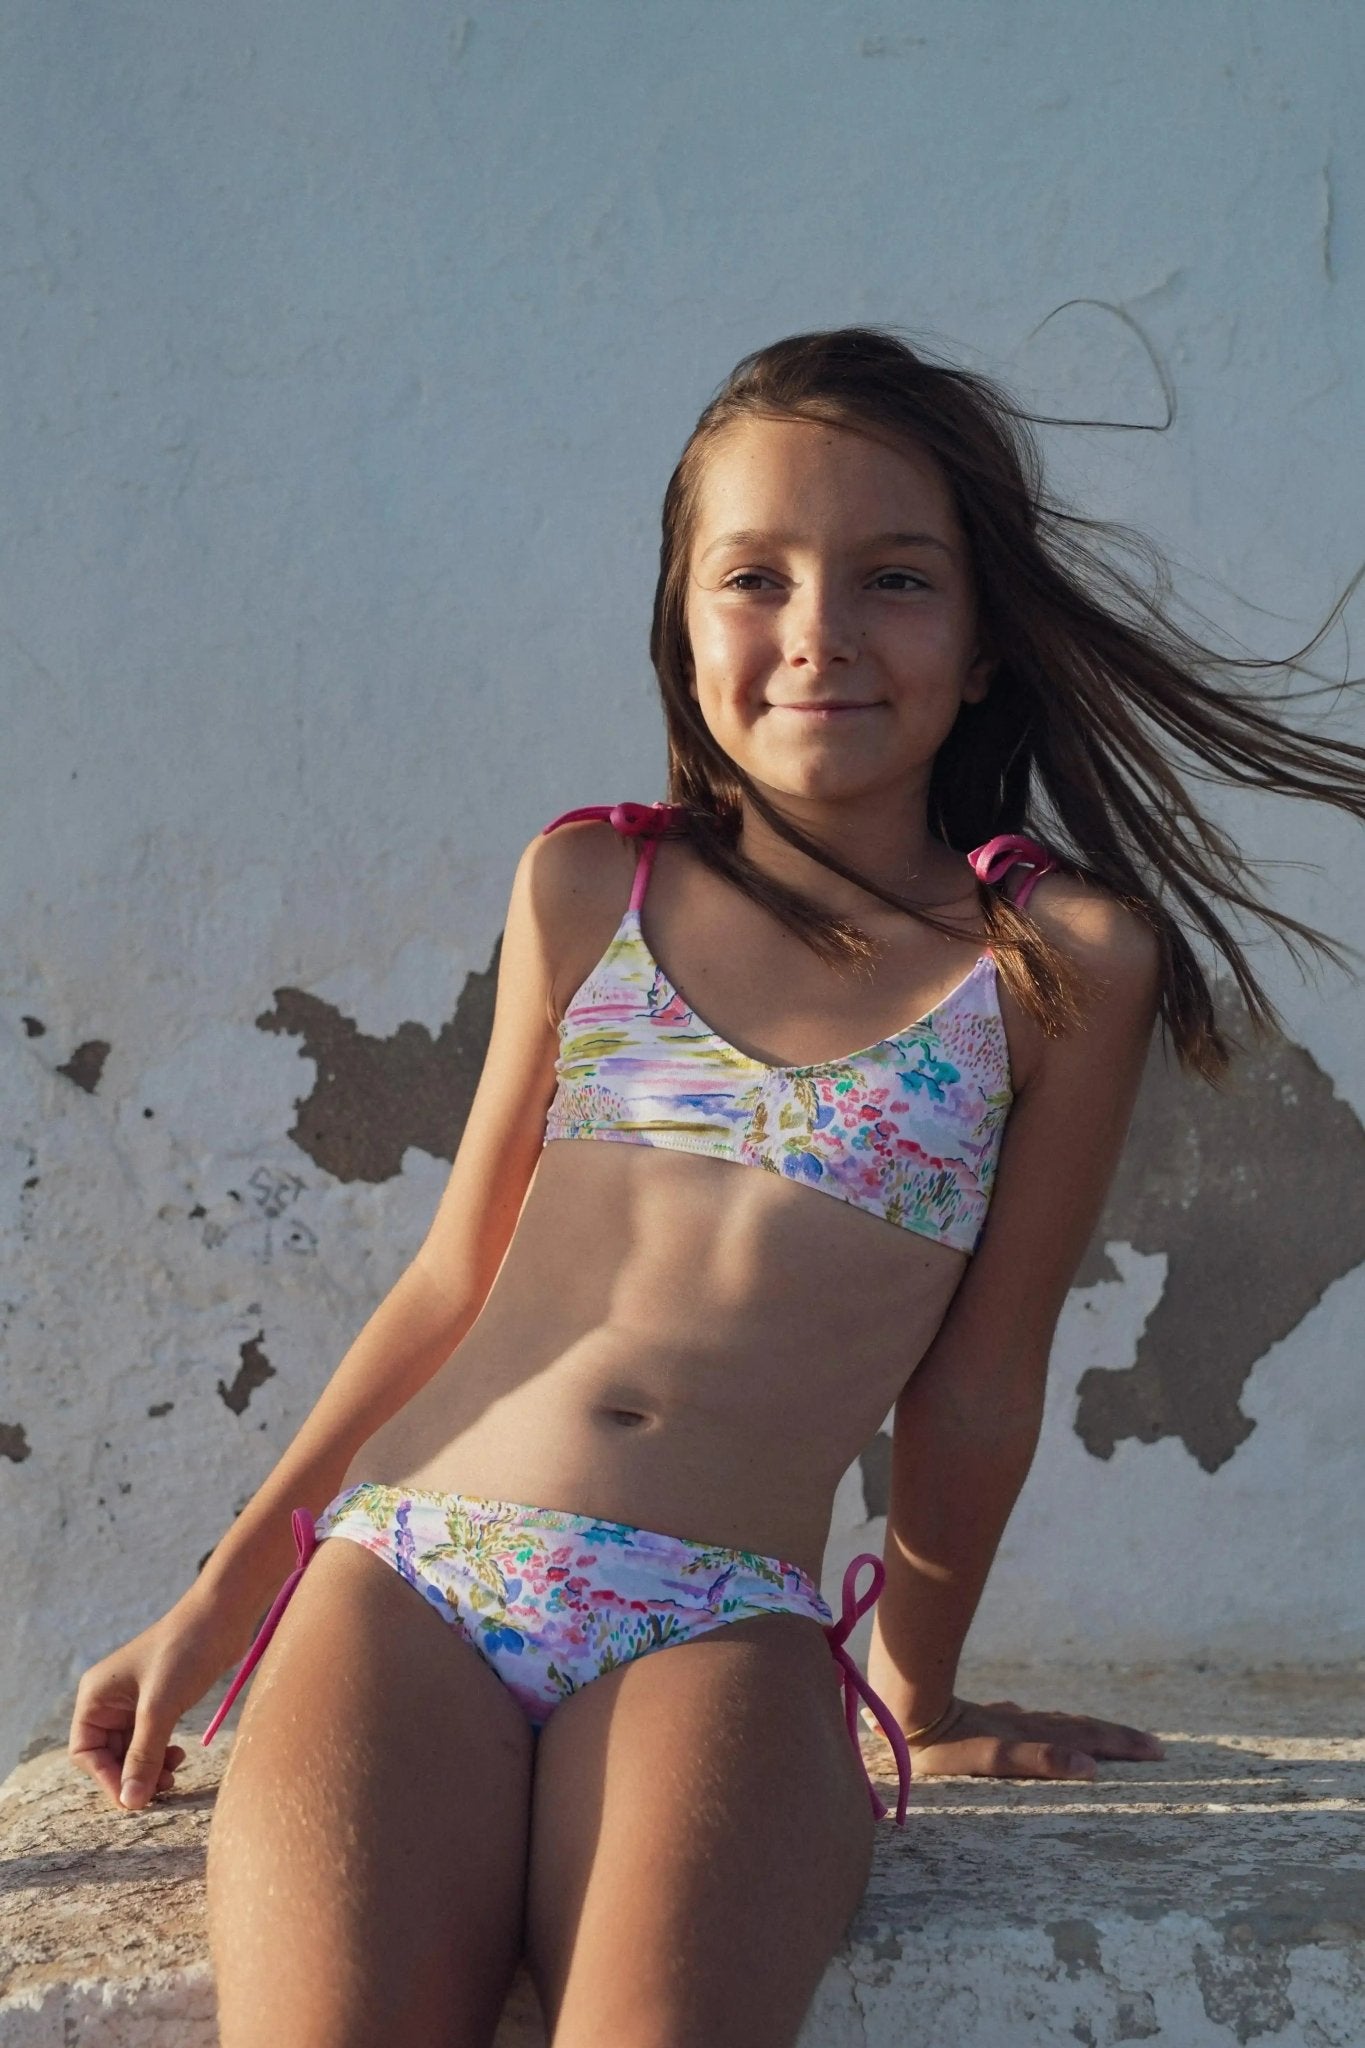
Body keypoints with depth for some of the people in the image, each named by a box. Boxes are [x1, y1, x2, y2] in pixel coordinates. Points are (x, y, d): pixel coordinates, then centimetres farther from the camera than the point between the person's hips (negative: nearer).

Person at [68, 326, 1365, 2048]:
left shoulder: (1063, 957, 4)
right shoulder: (585, 886, 12)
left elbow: (979, 1384, 10)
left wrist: (919, 1698, 19)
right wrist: (215, 1601, 16)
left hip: (720, 1630, -2)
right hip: (406, 1574, 2)